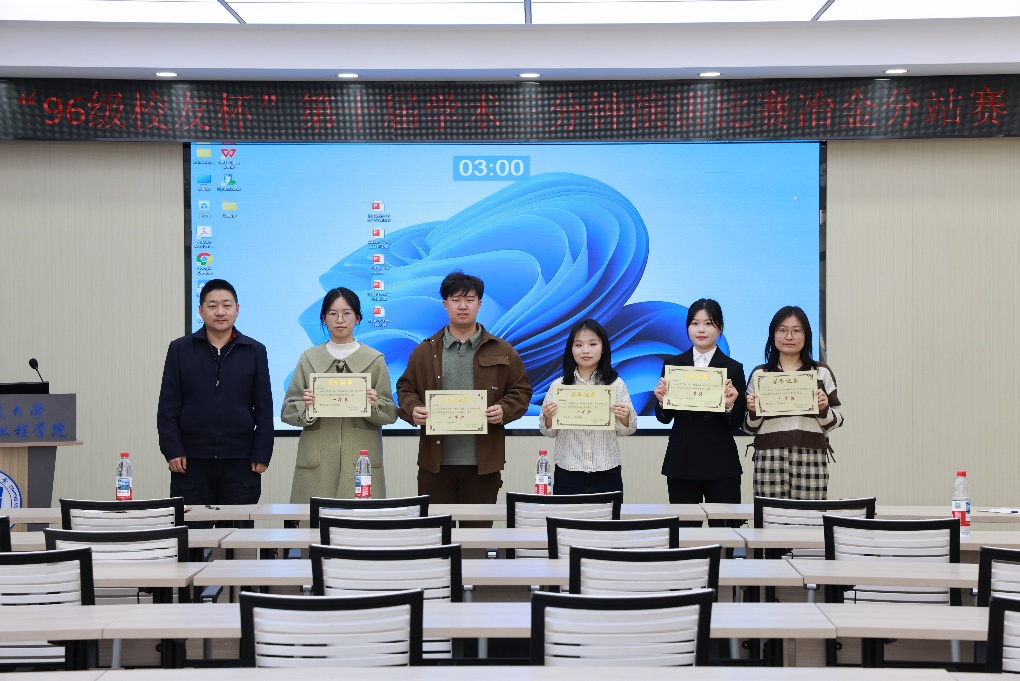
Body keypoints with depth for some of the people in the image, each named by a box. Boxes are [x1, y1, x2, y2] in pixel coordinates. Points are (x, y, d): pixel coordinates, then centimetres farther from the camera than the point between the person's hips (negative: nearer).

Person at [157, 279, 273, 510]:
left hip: (240, 463, 1)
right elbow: (167, 407, 4)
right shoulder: (180, 350, 6)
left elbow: (264, 408, 6)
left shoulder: (255, 351, 7)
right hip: (192, 462, 0)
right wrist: (172, 451, -5)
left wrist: (262, 454, 0)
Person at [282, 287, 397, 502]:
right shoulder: (309, 358, 12)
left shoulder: (375, 359, 9)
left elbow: (390, 413, 6)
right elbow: (287, 410, 7)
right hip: (316, 462, 1)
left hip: (362, 460, -1)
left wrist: (373, 406, -15)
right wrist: (306, 408, -13)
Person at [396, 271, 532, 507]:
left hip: (483, 462, 0)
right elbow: (405, 388, 12)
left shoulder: (502, 352, 7)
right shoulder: (424, 352, 10)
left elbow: (521, 390, 8)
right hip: (435, 461, 1)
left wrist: (504, 410, -11)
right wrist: (412, 409, -9)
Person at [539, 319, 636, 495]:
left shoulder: (616, 385, 2)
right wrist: (548, 418, -13)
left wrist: (625, 418, -14)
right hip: (568, 474, 0)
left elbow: (625, 431, 7)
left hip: (607, 474, 0)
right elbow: (549, 432, 7)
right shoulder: (558, 386, 3)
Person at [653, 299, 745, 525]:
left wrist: (730, 406, -18)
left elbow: (736, 424, 1)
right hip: (681, 463, 1)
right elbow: (664, 418, 7)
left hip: (721, 464, -1)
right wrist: (662, 401, -13)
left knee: (724, 525, -5)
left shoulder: (733, 368, 3)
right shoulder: (672, 364, 7)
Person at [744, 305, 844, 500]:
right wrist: (753, 411, -5)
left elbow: (834, 423, 11)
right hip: (769, 460, 0)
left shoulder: (822, 373, 12)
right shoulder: (759, 374, 12)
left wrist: (824, 408, -7)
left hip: (811, 460, 0)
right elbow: (750, 428, 15)